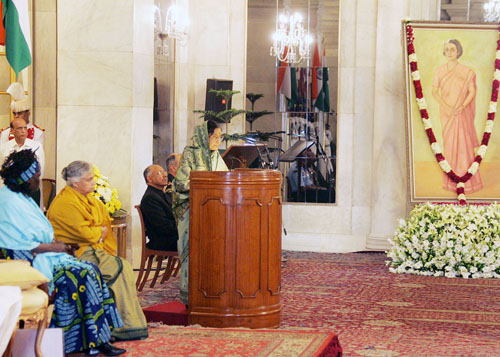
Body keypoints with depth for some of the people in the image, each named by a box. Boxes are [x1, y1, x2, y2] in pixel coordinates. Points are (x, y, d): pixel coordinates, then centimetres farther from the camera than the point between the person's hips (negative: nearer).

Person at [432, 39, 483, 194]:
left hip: (462, 113, -2)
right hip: (446, 112, 2)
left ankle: (467, 180, 3)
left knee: (464, 144, -4)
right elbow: (435, 92, -2)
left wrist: (461, 107, -17)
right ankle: (452, 180, 14)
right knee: (449, 144, 6)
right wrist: (447, 108, -15)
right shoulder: (439, 71, 2)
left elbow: (472, 92, -4)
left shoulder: (466, 71, -4)